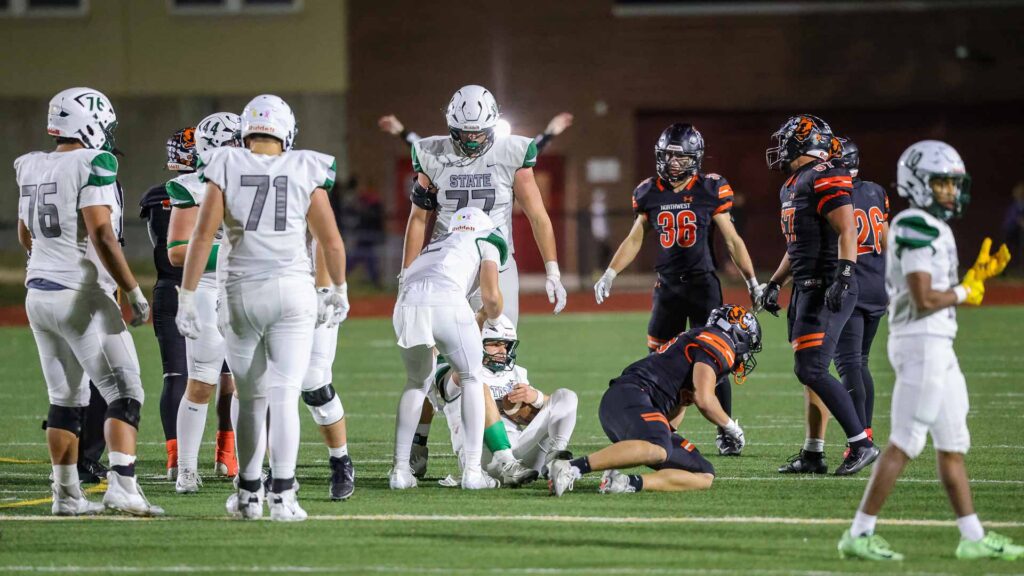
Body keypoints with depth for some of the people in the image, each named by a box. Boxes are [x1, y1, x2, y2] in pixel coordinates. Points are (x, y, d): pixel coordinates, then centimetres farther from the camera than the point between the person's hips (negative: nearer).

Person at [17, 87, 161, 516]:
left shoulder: (31, 167, 10)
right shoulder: (93, 165, -13)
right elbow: (100, 234, -20)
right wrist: (134, 293, -14)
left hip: (38, 292, 7)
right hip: (79, 295, -7)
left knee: (66, 398, 15)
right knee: (124, 394, -3)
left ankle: (66, 494, 15)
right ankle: (121, 484, -17)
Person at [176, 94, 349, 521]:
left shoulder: (226, 169, 0)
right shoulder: (305, 173, 0)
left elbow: (203, 236, -5)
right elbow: (332, 241, 3)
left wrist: (186, 298, -2)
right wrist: (338, 292, 18)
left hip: (242, 293, 1)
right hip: (294, 293, -1)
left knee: (251, 398, 14)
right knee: (285, 397, -2)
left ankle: (249, 495, 20)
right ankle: (282, 496, -11)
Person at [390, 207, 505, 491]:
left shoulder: (434, 244, 39)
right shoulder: (487, 242, 25)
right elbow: (491, 296, 12)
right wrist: (491, 314, 35)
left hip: (407, 305, 4)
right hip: (446, 303, -4)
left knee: (417, 382, 26)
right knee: (472, 379, 18)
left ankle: (400, 470, 18)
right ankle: (472, 470, 11)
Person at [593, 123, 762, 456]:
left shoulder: (709, 191, -5)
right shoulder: (650, 194, 4)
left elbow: (732, 240, 2)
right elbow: (634, 240, 15)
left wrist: (752, 282, 1)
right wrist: (609, 275, 8)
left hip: (703, 285, -3)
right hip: (667, 287, 3)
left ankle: (726, 433, 2)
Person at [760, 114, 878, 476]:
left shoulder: (824, 180, -13)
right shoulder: (793, 186, 19)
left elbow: (847, 232, -21)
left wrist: (843, 277, -30)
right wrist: (775, 284, 25)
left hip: (826, 290, -10)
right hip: (807, 288, 10)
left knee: (811, 370, -15)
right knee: (808, 371, 11)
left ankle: (862, 444, -11)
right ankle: (813, 455, 15)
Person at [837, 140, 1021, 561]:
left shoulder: (933, 227, 16)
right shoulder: (917, 227, -15)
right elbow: (923, 299, -22)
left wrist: (979, 274, 9)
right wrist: (963, 293, -6)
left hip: (938, 345, 11)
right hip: (922, 342, -11)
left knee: (952, 444, 12)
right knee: (904, 443, -8)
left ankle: (973, 538, 17)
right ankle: (859, 534, -5)